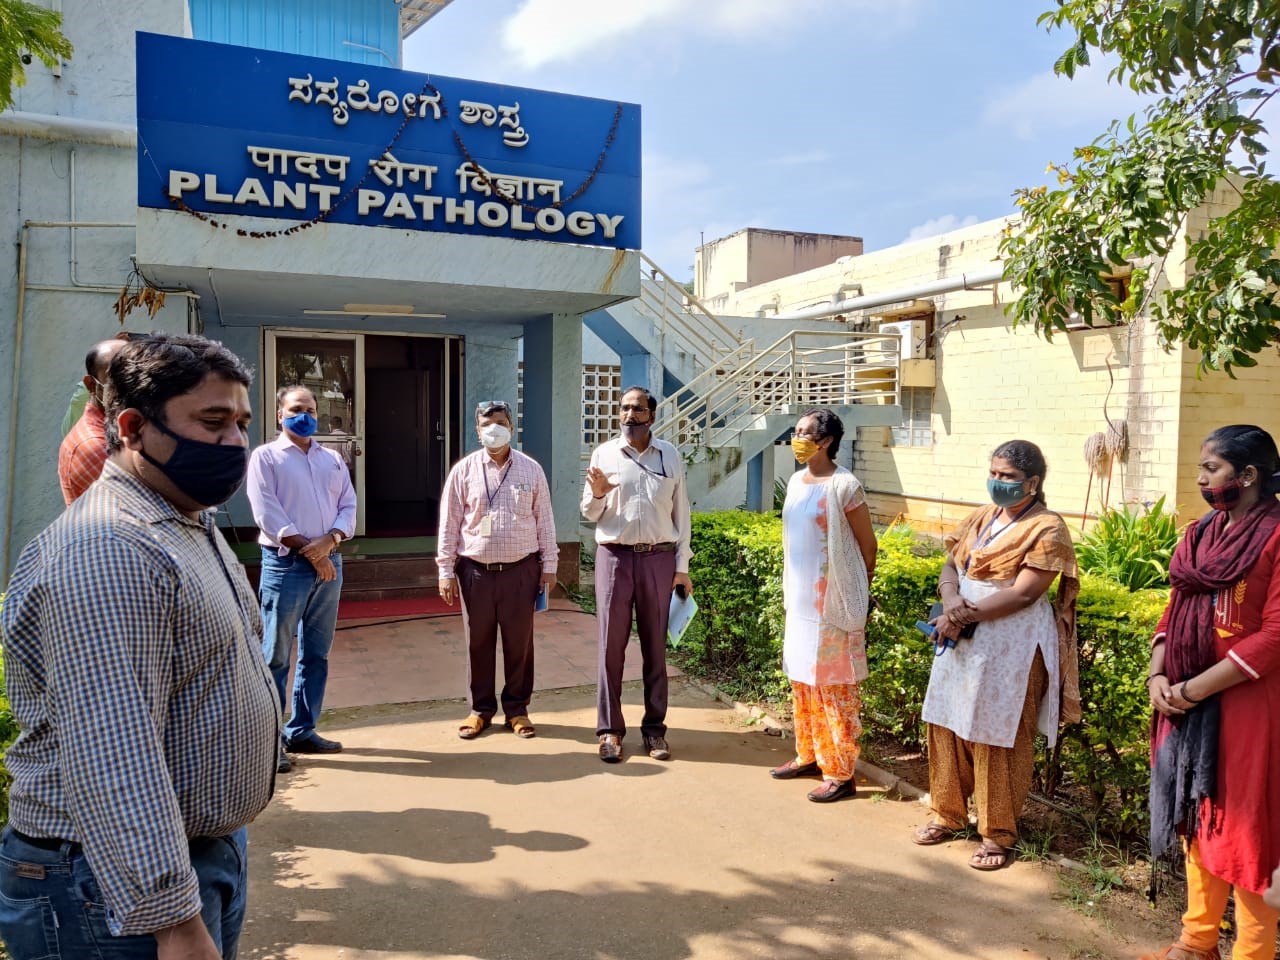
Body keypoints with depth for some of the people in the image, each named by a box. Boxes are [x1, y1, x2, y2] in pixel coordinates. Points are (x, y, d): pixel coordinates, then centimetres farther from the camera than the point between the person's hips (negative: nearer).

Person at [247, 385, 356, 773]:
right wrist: (308, 551, -12)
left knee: (317, 654, 11)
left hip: (329, 563, 6)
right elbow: (268, 514, -10)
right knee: (275, 656, -2)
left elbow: (348, 507, 9)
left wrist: (329, 541, -10)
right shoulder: (265, 457, 0)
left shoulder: (333, 460, 16)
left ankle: (301, 731, 22)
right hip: (286, 565, -5)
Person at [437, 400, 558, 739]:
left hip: (521, 570, 0)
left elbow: (544, 520, 6)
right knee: (478, 641, 9)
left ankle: (517, 708, 23)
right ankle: (481, 708, 25)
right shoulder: (464, 470, 1)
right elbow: (449, 524, 2)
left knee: (519, 641, 8)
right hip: (476, 571, 0)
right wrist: (446, 571, -1)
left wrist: (549, 565, 4)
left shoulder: (531, 469, 3)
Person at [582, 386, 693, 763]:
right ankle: (610, 728, 13)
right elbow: (589, 514, 6)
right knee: (611, 644, 3)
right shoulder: (603, 454, 3)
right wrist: (597, 494, -16)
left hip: (658, 559, 1)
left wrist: (682, 566, 4)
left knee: (655, 646, 8)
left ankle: (654, 727, 18)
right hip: (615, 557, 0)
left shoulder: (671, 456, 5)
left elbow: (681, 513, 7)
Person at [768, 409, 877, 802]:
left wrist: (858, 596, 2)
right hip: (800, 599, 8)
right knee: (802, 680, 16)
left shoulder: (844, 486, -15)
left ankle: (840, 773, 10)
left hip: (834, 603, -8)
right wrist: (789, 589, 16)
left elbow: (868, 544, -7)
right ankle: (808, 754, 30)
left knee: (834, 686, 0)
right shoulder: (795, 481, 8)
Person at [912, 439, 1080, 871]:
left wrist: (966, 614, -18)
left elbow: (1023, 593, -17)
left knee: (998, 738, 2)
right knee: (948, 725, 12)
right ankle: (949, 814, 29)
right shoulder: (980, 517, 11)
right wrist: (952, 602, -14)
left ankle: (998, 834, 18)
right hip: (961, 640, 7)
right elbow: (950, 565, 7)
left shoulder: (1047, 528, -9)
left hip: (1010, 646, -7)